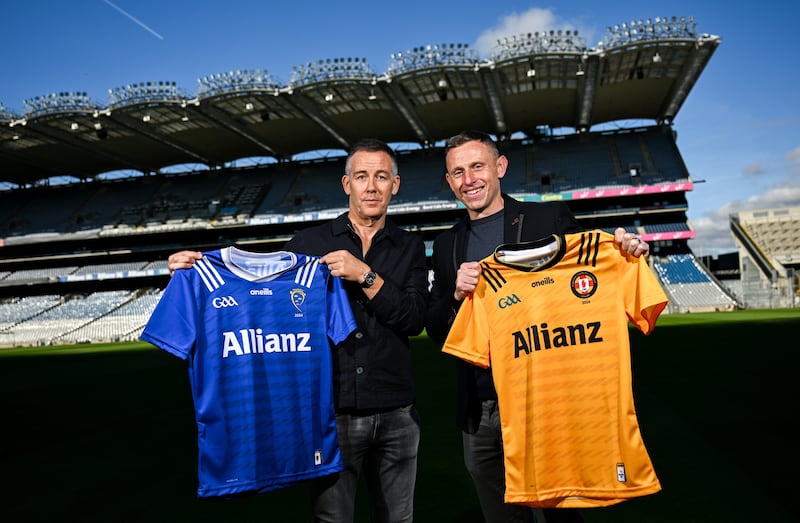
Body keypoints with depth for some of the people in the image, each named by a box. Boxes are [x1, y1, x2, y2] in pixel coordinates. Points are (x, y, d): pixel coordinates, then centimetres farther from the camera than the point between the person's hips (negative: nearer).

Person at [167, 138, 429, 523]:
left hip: (395, 413, 2)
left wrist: (365, 275, -17)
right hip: (331, 409, -1)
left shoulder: (409, 247, 5)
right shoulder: (308, 243, 2)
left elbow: (414, 320, -6)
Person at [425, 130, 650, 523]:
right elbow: (435, 330, 7)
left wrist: (626, 253, -21)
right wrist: (455, 294, -14)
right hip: (479, 413, 4)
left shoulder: (551, 218, -1)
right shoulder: (447, 245, 9)